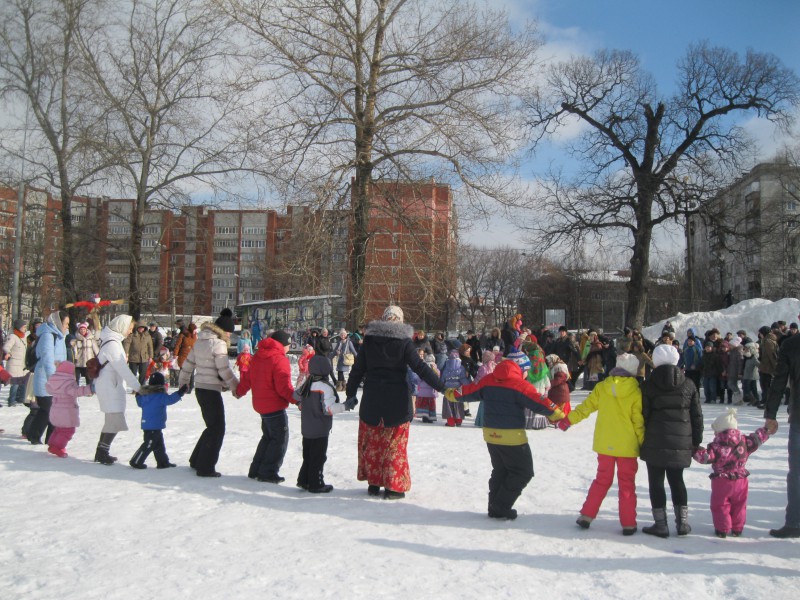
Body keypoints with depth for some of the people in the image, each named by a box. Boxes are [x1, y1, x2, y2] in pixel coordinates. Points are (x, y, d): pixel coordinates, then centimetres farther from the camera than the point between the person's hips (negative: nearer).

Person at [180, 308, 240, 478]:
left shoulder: (200, 341, 10)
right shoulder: (218, 344, -15)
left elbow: (188, 363, 17)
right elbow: (224, 371, -16)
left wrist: (183, 382, 28)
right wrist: (236, 387, -4)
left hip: (200, 388, 8)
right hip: (211, 390, -8)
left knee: (212, 427, 20)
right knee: (217, 429, 2)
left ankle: (196, 461, 27)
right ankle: (205, 468, 4)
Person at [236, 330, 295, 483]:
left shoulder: (258, 356, 9)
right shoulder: (279, 359, -17)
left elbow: (247, 377, 17)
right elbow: (284, 386, -23)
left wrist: (240, 391, 31)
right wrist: (297, 400, -23)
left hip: (260, 405, 9)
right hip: (275, 406, -9)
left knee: (268, 437, 21)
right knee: (280, 439, 1)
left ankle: (256, 470, 23)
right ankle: (268, 473, 2)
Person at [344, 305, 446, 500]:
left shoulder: (369, 340, 2)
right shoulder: (404, 341, -8)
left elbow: (358, 369, 6)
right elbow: (420, 368, -13)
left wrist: (351, 394, 15)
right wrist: (441, 387, -11)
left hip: (371, 400, 3)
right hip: (397, 401, -3)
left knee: (372, 443, 13)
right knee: (395, 444, 6)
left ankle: (373, 483, 19)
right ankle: (393, 487, 8)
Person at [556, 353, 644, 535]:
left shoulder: (601, 387, -4)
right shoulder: (635, 392, -11)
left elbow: (586, 406, 1)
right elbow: (639, 421, -9)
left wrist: (568, 420, 13)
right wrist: (643, 444, 1)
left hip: (604, 444, 3)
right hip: (627, 445, -3)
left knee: (602, 480, 16)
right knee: (627, 484, 8)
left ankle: (586, 516, 14)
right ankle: (628, 524, 10)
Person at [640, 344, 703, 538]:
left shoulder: (649, 385, -5)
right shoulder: (688, 385, 4)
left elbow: (643, 415, -5)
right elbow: (697, 416, 6)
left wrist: (642, 441, 3)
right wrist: (696, 441, 14)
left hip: (655, 443, -3)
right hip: (681, 443, 3)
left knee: (656, 482, 5)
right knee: (677, 480, 16)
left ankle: (661, 524, 5)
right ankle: (682, 522, 16)